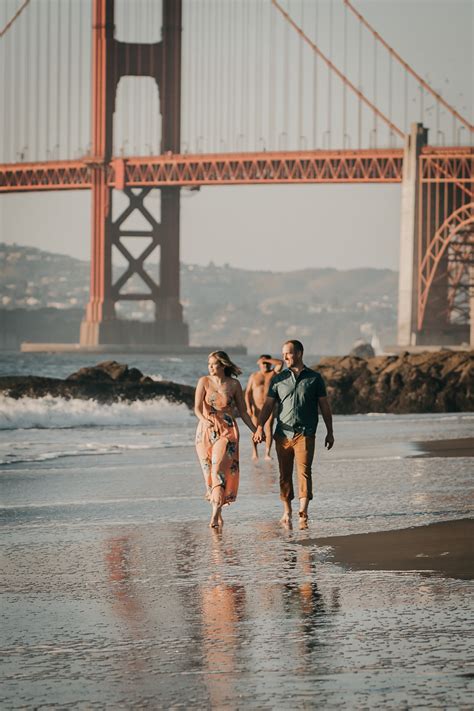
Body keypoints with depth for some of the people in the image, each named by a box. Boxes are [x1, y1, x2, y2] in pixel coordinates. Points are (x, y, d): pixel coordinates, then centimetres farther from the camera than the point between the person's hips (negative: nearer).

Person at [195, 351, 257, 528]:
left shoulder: (234, 384, 3)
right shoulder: (204, 382, 2)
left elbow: (242, 411, 12)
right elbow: (197, 408, -8)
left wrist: (255, 430, 8)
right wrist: (204, 420, -28)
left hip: (227, 431, -2)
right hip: (206, 431, 2)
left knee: (220, 468, -18)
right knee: (209, 472, 2)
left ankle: (215, 512, -24)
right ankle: (218, 512, 15)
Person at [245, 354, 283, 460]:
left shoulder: (273, 373, 8)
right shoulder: (254, 376, 8)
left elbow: (280, 363, -8)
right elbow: (247, 392, 5)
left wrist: (267, 360, -7)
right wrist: (248, 407, -6)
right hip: (256, 407, 1)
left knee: (269, 429, -11)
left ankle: (267, 453, -14)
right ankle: (254, 451, 20)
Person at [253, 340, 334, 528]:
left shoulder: (314, 378, 7)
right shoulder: (278, 379, 11)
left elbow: (324, 406, 11)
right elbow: (268, 405, 6)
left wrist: (329, 432, 9)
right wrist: (260, 427, -8)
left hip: (305, 433, -2)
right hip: (282, 434, 2)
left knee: (304, 472, -13)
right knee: (285, 474, 6)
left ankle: (303, 514, -17)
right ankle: (287, 512, 17)